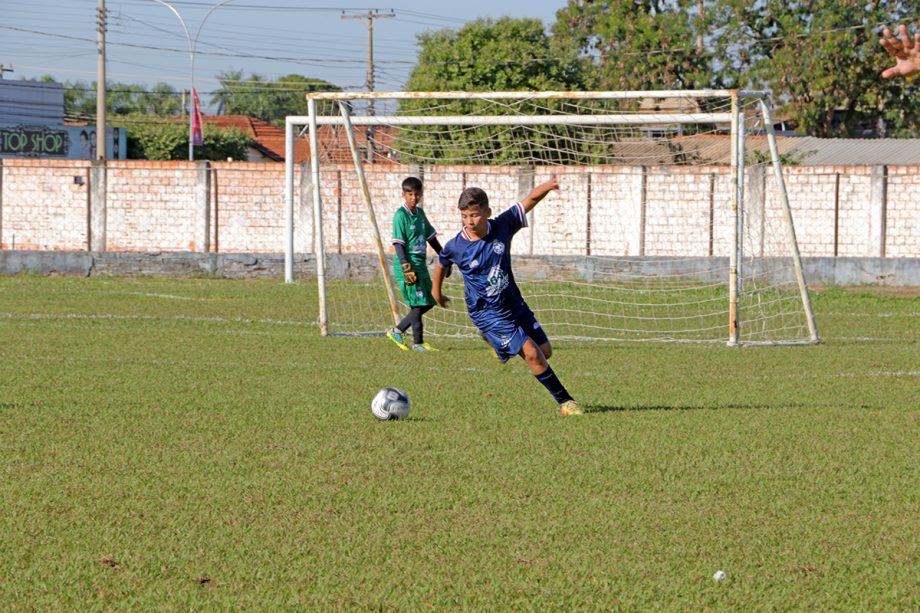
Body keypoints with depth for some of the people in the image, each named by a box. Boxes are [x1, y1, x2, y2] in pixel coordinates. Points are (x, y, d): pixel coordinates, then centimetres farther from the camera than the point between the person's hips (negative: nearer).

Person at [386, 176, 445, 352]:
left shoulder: (420, 213, 12)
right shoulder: (400, 215, -12)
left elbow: (431, 237, 23)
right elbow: (398, 243, -17)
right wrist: (406, 268, -25)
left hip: (421, 264, 8)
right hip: (408, 264, -8)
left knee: (428, 302, 11)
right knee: (418, 303, -8)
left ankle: (397, 331, 19)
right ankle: (418, 343, -1)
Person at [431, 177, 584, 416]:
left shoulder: (502, 226, -12)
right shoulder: (455, 247, -16)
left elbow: (529, 200, -9)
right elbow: (442, 263, 7)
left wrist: (547, 186, -30)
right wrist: (436, 290, 23)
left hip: (514, 302, 5)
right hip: (486, 313, -5)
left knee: (545, 351, 10)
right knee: (532, 354, -15)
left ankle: (498, 342, 36)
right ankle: (564, 401, -5)